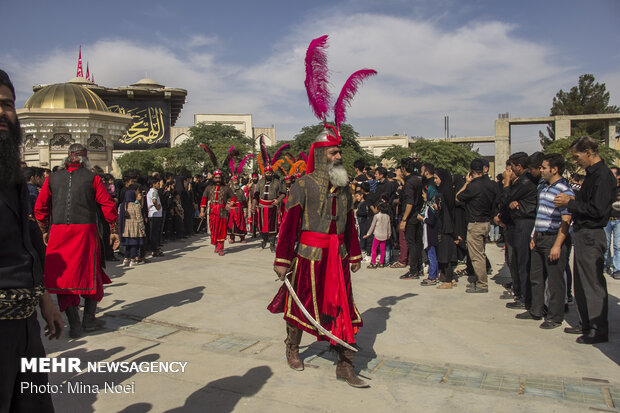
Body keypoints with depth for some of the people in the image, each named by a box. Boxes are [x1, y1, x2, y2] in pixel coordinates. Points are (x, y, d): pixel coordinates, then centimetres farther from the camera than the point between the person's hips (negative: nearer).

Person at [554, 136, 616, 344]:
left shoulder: (603, 175, -16)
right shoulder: (592, 173, 15)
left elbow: (597, 209, -22)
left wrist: (570, 203, -14)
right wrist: (573, 199, 5)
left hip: (591, 235, -10)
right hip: (583, 233, 10)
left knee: (593, 283, -3)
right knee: (581, 282, 16)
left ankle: (599, 330, 7)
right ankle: (586, 324, 27)